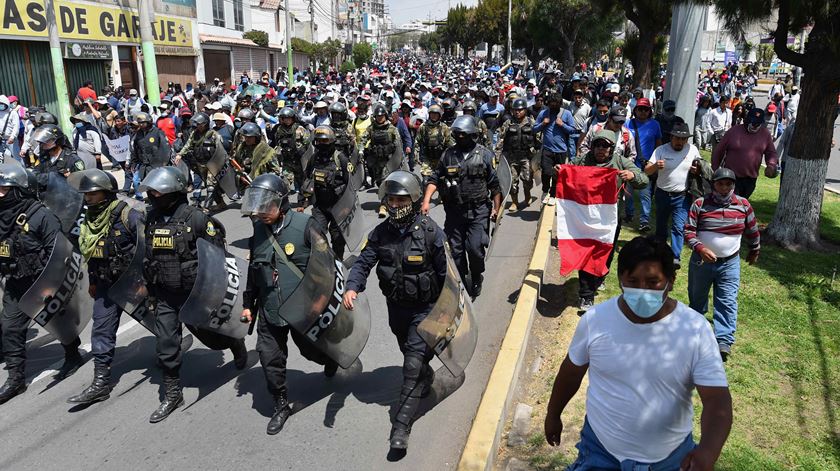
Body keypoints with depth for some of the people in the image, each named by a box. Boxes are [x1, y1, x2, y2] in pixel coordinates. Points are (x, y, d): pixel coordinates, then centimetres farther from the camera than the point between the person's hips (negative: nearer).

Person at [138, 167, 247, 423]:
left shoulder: (195, 218, -17)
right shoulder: (152, 219, 2)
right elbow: (148, 256, 15)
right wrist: (151, 288, 17)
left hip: (194, 292, -5)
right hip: (164, 295, 5)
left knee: (209, 334, 11)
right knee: (166, 344, 5)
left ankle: (236, 342, 44)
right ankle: (172, 395, 18)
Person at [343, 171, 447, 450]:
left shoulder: (430, 232, -19)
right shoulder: (381, 233, -7)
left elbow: (445, 273, -12)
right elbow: (363, 262, -10)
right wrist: (352, 287, -30)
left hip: (424, 308, -5)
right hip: (396, 306, 5)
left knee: (414, 363, -10)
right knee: (411, 355, 25)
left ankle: (401, 426, -5)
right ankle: (427, 379, 56)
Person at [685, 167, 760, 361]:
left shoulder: (743, 205, -3)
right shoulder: (700, 204, -10)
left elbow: (752, 230, 12)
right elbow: (689, 231, -10)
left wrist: (754, 250, 23)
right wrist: (700, 248, -26)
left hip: (729, 263, 0)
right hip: (701, 260, 0)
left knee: (727, 302, -7)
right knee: (697, 297, 17)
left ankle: (724, 342, -9)